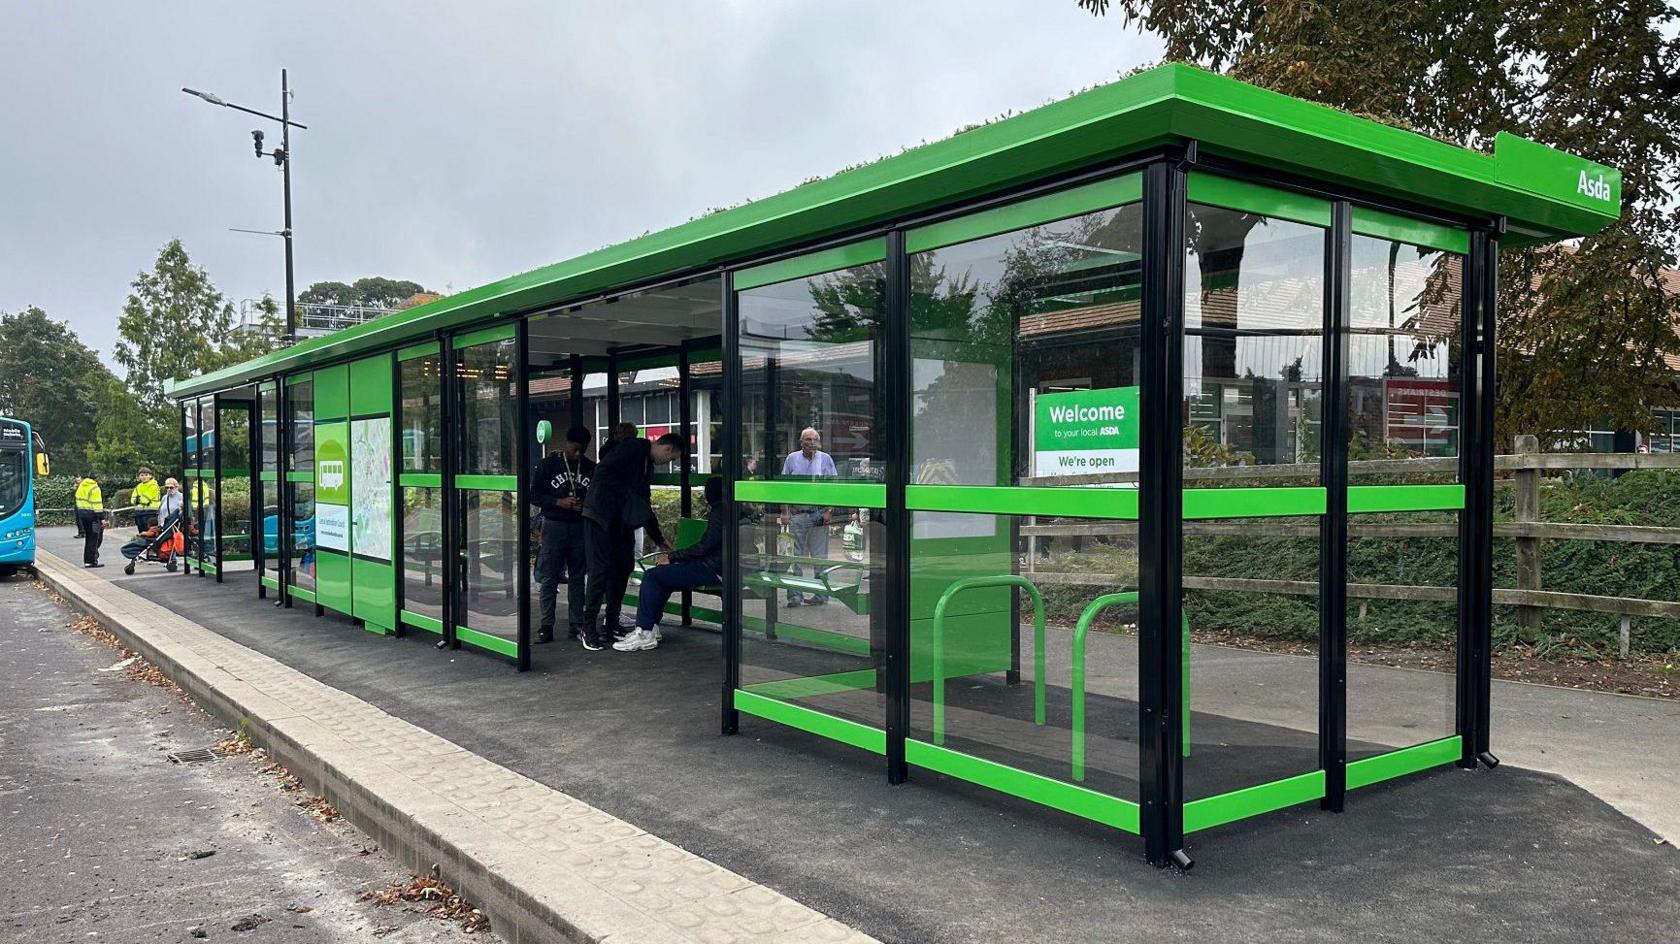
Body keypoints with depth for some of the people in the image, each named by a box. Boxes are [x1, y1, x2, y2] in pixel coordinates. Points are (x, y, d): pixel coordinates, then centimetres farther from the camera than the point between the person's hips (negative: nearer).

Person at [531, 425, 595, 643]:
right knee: (549, 579, -2)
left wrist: (587, 505, -7)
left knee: (577, 578, 7)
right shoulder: (548, 464, 0)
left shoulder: (591, 468, 7)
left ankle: (576, 623, 13)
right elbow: (534, 495, -1)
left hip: (580, 527, 3)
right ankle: (546, 626, 2)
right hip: (554, 525, -2)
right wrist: (559, 502, -15)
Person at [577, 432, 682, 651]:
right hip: (600, 514, -9)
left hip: (620, 521, 9)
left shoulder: (647, 464, 18)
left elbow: (644, 505, 23)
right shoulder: (633, 447, -9)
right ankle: (588, 628, -5)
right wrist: (626, 493, -19)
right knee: (600, 569, -10)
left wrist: (659, 539, 23)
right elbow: (603, 470, -21)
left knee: (623, 567, 7)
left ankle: (612, 624, 15)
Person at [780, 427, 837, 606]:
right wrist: (784, 512, -1)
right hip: (796, 513, 1)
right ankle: (794, 595, 3)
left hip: (819, 514, -1)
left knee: (819, 556, 4)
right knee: (795, 556, 0)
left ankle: (821, 594, 11)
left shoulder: (826, 459, 5)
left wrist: (829, 511, -6)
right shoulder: (792, 459, 7)